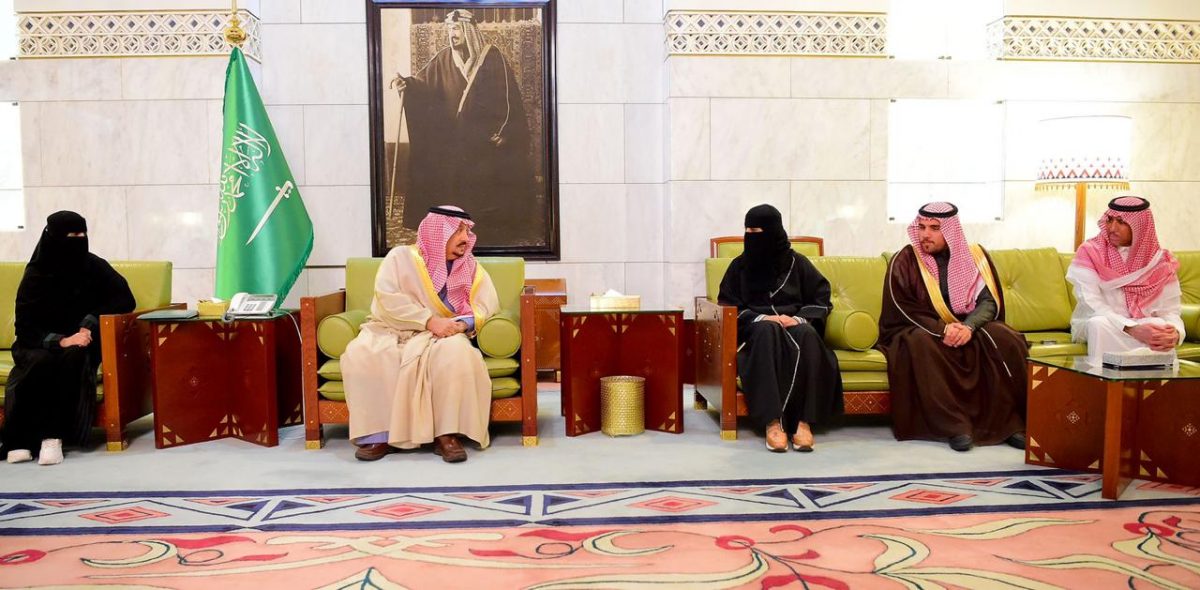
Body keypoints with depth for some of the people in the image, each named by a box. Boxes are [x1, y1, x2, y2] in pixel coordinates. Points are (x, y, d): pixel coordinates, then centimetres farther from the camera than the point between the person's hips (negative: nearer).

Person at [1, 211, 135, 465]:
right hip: (42, 344, 0)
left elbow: (125, 299, -8)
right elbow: (25, 327, -9)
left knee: (74, 356, -35)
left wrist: (89, 322, -20)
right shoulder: (36, 273, -7)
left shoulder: (95, 266, -4)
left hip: (81, 341, 0)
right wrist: (59, 340, -28)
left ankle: (53, 435, -34)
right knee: (41, 362, -35)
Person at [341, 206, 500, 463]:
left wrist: (462, 323, -21)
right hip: (390, 332, -1)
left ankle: (447, 434, -30)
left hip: (440, 336, 1)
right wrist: (429, 320, -21)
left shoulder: (471, 268, 10)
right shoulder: (401, 256, 1)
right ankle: (378, 434, -25)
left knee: (456, 352, -34)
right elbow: (387, 299, -12)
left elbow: (487, 305, 0)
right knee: (361, 355, -31)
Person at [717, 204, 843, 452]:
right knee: (768, 329, -38)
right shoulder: (741, 265, 8)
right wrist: (760, 317, -12)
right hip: (756, 330, 0)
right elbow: (727, 305, 5)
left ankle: (804, 421, -39)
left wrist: (798, 318, -13)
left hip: (795, 326, 1)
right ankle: (772, 422, -45)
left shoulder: (797, 262, 7)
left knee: (808, 335, -37)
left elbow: (821, 299, 7)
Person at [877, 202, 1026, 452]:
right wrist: (942, 328, -23)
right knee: (922, 343, -37)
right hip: (922, 330, -2)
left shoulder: (975, 256, 4)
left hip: (970, 328, 3)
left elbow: (989, 301, -3)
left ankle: (1010, 422, -21)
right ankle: (954, 426, -35)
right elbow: (901, 309, -10)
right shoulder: (905, 260, -4)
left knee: (1003, 338, -27)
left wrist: (969, 326, -24)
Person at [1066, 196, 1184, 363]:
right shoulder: (1090, 252, -6)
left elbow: (1170, 309, -3)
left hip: (1142, 325, 2)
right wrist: (1132, 329, -32)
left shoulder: (1160, 261, 2)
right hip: (1093, 326, -2)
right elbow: (1092, 304, -16)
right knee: (1100, 324, -35)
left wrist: (1175, 332, -29)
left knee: (1160, 325, -30)